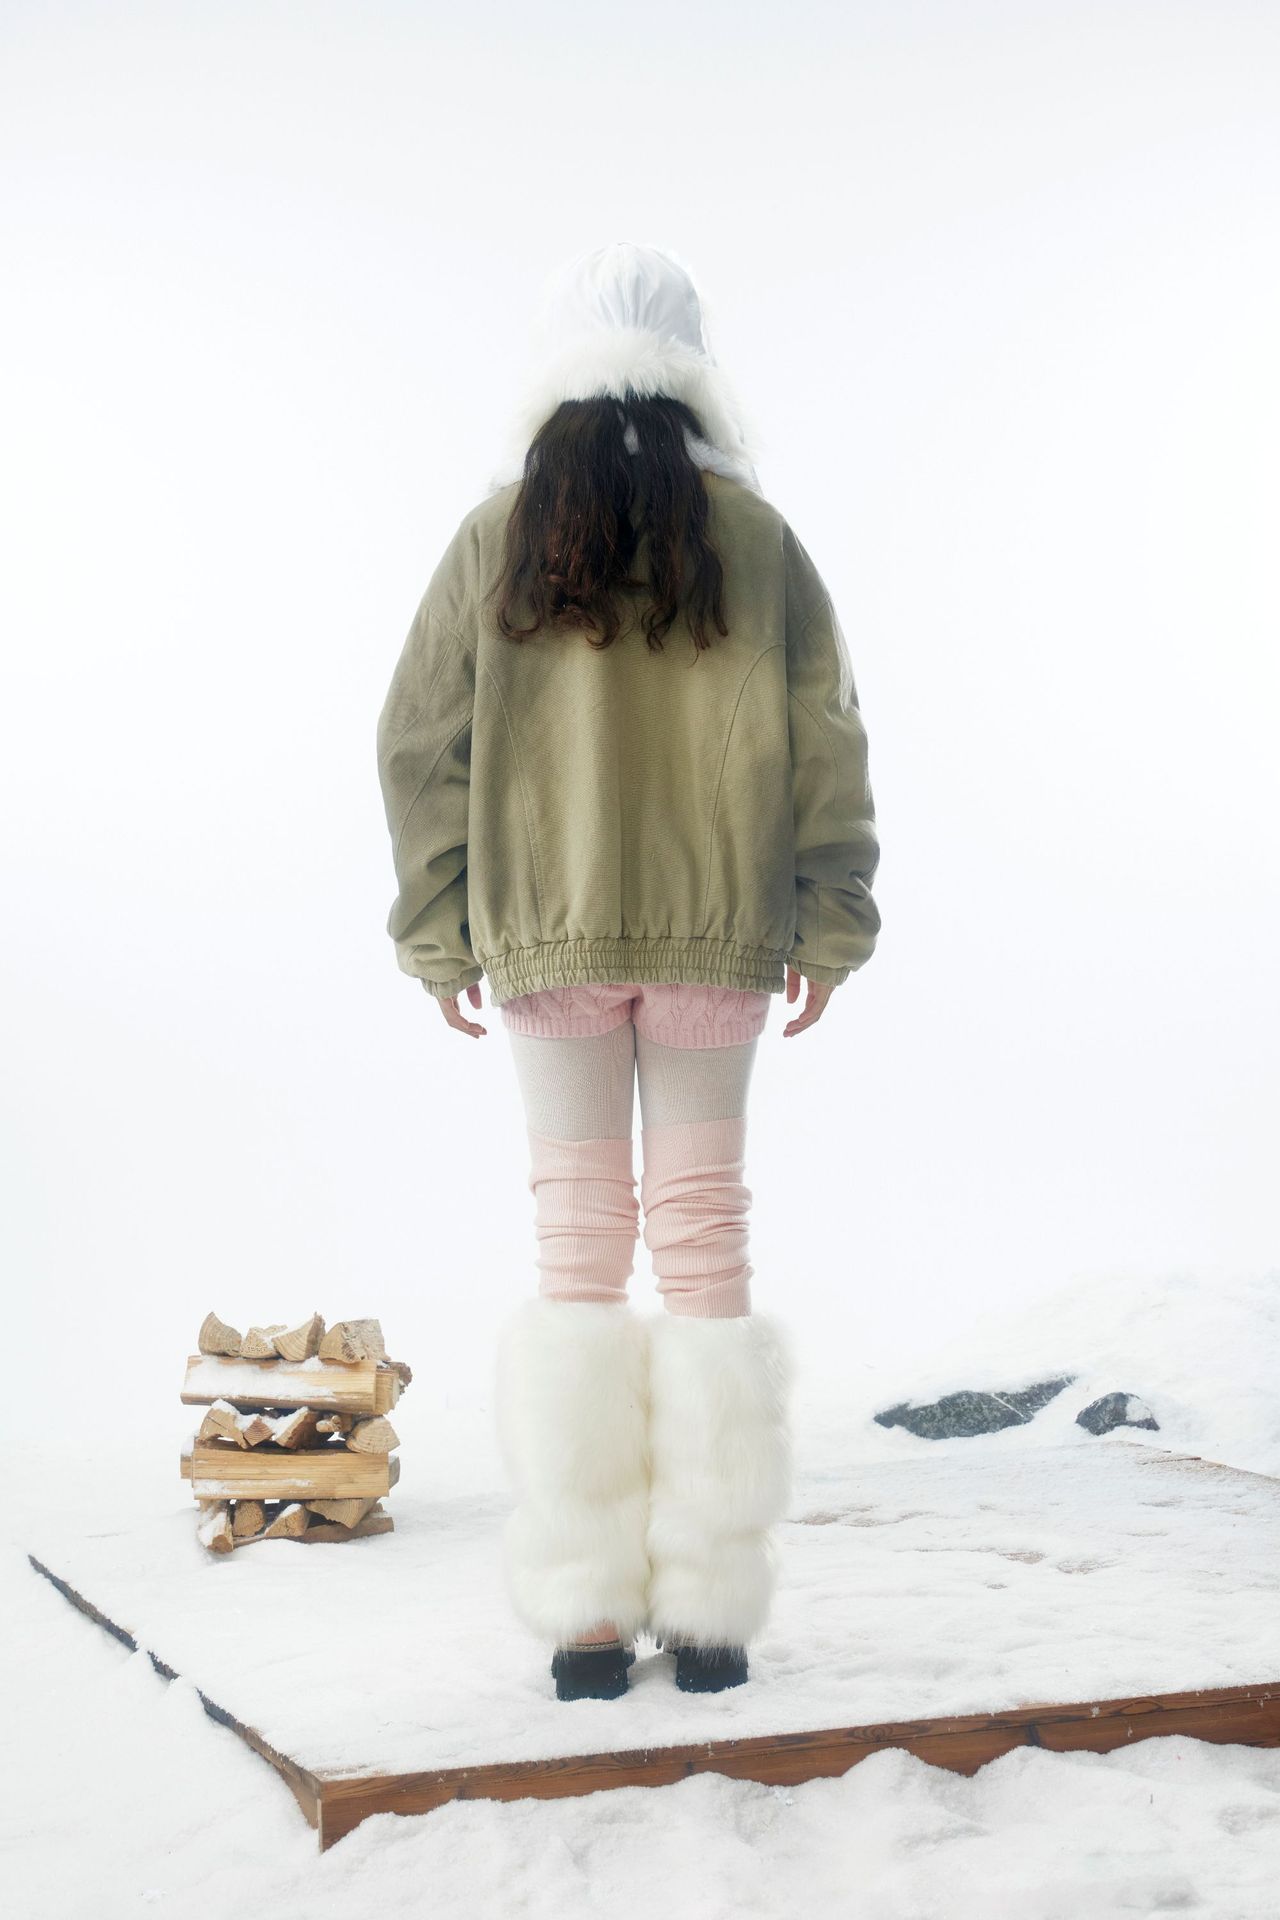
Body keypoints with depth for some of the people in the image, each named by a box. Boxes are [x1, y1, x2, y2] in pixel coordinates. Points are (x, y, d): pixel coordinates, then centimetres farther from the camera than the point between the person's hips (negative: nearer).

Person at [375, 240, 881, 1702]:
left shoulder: (499, 535, 2)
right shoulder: (756, 537, 2)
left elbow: (422, 736, 2)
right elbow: (823, 742, 2)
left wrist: (439, 930, 9)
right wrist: (825, 925, 9)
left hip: (549, 936, 0)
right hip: (715, 934, 0)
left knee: (577, 1241, 4)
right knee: (704, 1233, 4)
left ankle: (588, 1618, 6)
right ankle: (712, 1616, 8)